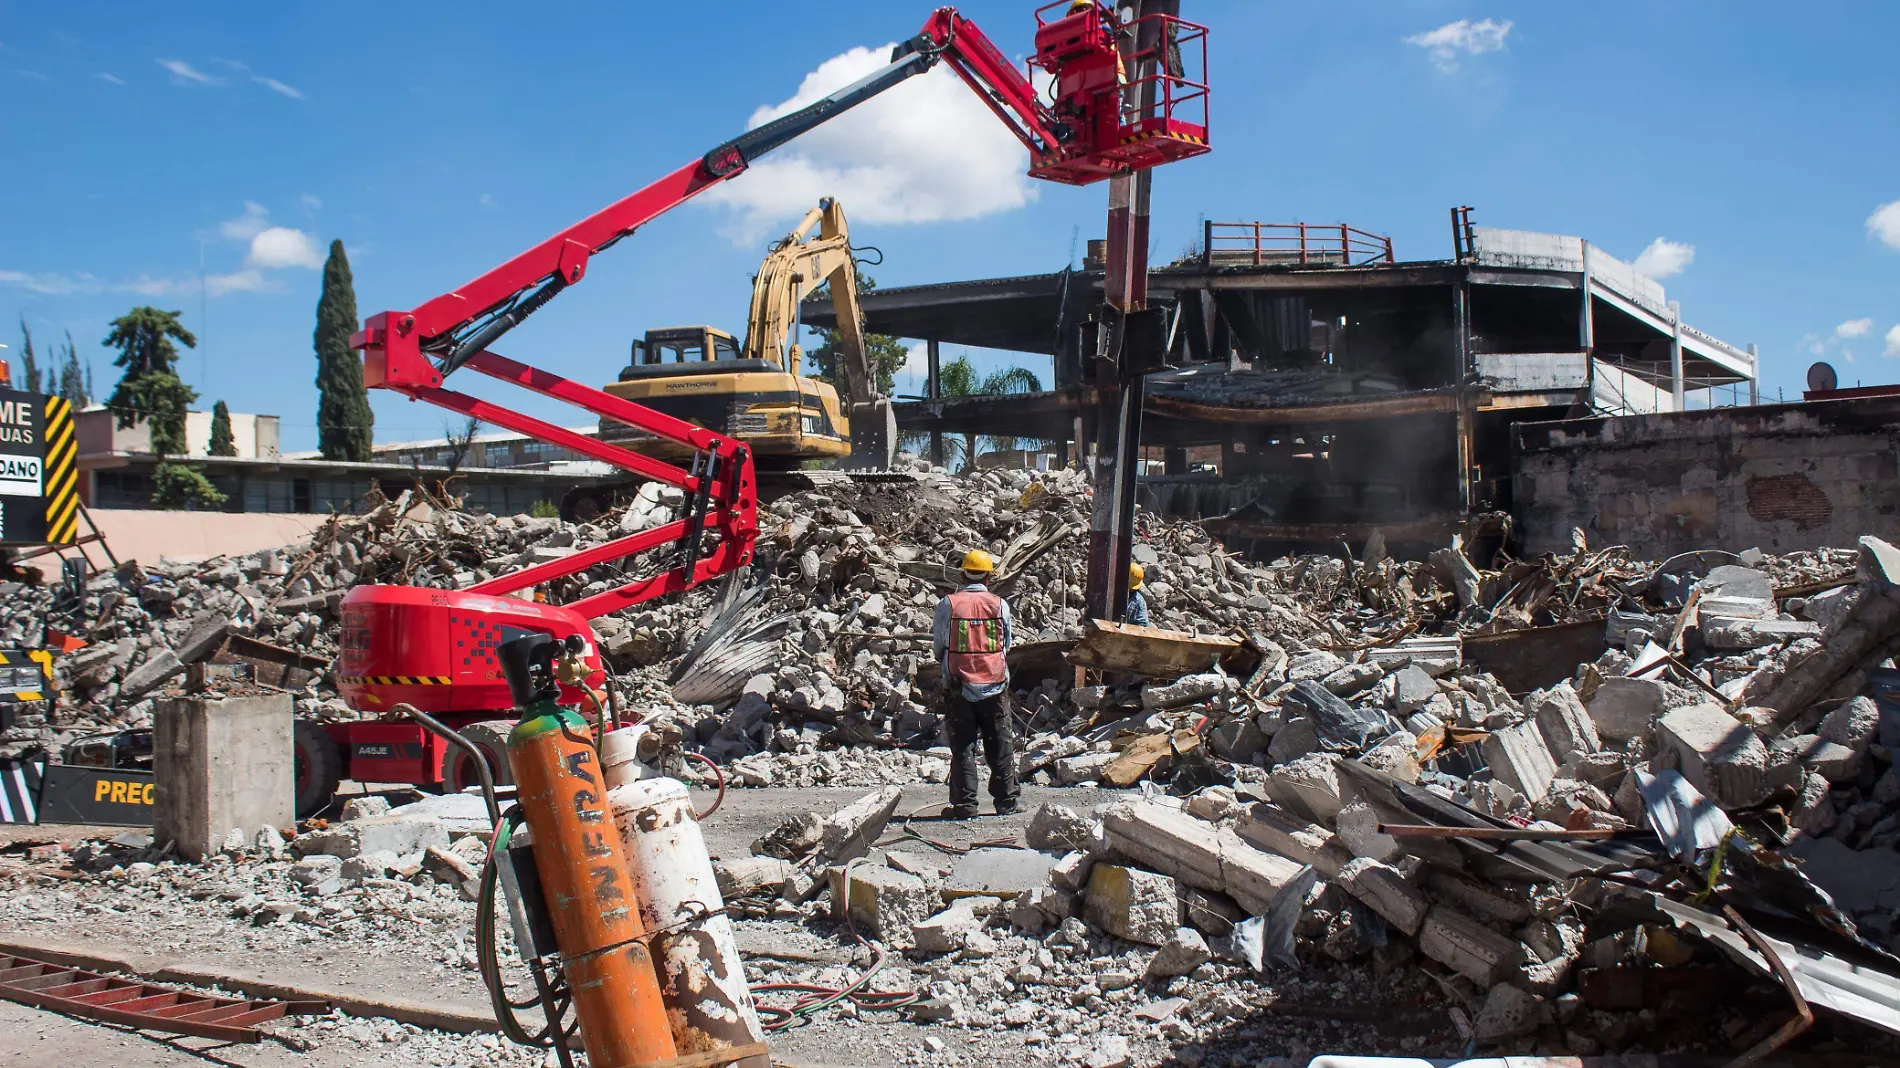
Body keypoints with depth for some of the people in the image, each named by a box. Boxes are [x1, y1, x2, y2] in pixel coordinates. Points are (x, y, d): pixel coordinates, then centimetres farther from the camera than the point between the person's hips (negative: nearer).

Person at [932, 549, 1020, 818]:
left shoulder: (947, 605, -7)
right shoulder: (1000, 604, -3)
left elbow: (938, 645, 1)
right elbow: (1007, 644, 7)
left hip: (959, 685, -1)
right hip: (995, 685, 1)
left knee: (962, 745, 5)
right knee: (1000, 744, 11)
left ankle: (964, 803, 4)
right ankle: (1005, 801, 15)